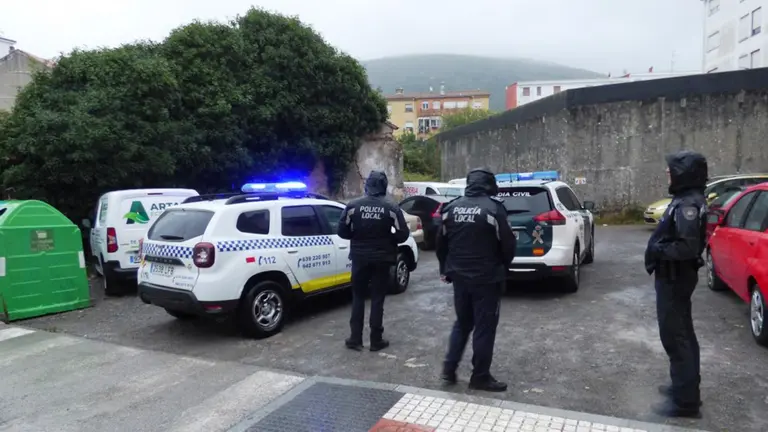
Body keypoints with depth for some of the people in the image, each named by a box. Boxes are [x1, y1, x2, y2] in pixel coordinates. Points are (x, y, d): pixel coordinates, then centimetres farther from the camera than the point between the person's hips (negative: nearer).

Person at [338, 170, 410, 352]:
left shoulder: (353, 206, -5)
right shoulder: (391, 208, -8)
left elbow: (342, 231, -2)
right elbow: (403, 234, -8)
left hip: (360, 258, 1)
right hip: (382, 259, -1)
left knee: (358, 297, 13)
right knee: (377, 299, 8)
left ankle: (355, 339, 15)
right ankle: (376, 340, 14)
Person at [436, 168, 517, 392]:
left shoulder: (451, 207, 3)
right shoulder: (493, 208, -13)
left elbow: (441, 243, 10)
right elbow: (508, 245, -9)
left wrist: (446, 269, 22)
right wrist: (502, 267, 11)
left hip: (459, 276, 5)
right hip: (486, 278, -5)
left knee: (462, 323, 20)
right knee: (484, 327, 7)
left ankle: (449, 368, 20)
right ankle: (480, 376, 16)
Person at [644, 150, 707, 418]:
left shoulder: (688, 204, -22)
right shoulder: (686, 199, 10)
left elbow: (688, 247, -29)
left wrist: (657, 250, -17)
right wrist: (659, 257, 12)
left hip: (675, 278, -11)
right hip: (674, 275, 11)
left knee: (675, 336, -3)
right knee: (681, 333, 19)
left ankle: (685, 400, 6)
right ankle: (686, 387, 33)